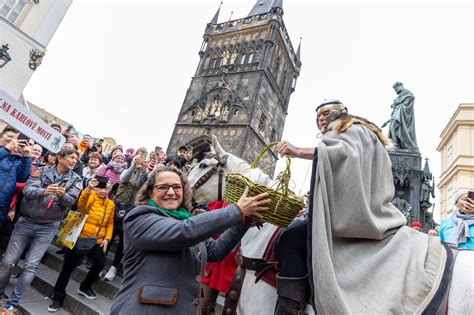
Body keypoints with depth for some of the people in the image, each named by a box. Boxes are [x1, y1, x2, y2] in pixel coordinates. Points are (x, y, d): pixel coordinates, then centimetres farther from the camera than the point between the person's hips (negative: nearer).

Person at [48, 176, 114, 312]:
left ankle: (85, 287, 23)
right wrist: (88, 188, -47)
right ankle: (58, 296, 25)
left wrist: (107, 238, -1)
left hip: (97, 241, 4)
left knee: (100, 263, -5)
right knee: (68, 267, 4)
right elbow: (81, 206, -32)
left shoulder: (111, 204, 5)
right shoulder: (90, 196, -9)